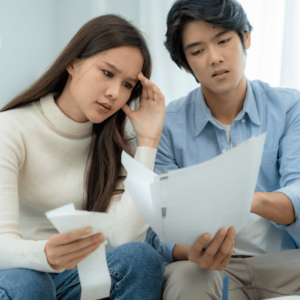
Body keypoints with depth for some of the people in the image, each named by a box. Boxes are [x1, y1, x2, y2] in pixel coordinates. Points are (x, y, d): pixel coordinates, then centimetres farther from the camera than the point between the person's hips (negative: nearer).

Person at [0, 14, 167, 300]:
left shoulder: (116, 144, 3)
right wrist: (46, 254, -45)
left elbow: (125, 238, -15)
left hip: (77, 275, 3)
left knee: (140, 257, -27)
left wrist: (148, 141, -14)